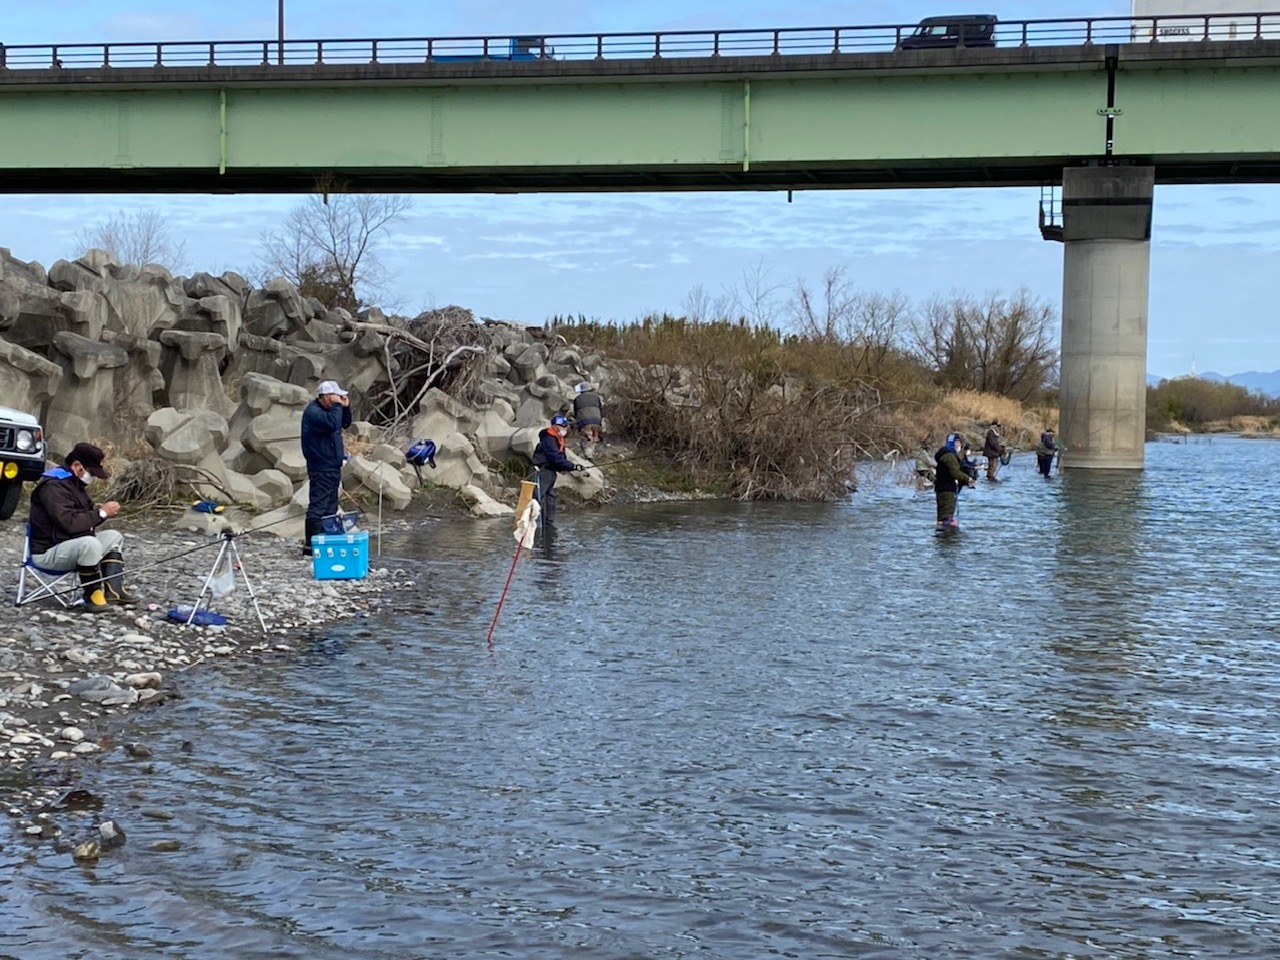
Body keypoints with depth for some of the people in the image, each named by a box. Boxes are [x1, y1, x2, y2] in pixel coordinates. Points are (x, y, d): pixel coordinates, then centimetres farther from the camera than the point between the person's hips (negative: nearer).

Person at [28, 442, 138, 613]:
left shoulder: (74, 483, 12)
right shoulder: (54, 486, -21)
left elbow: (84, 517, 18)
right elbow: (70, 523, -32)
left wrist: (103, 511, -3)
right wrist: (101, 513, -22)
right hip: (48, 552, -11)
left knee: (114, 537, 12)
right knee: (90, 544, -35)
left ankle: (113, 591, -1)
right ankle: (92, 595, -20)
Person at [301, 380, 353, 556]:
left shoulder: (329, 409, 15)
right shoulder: (313, 412, -17)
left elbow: (345, 424, 22)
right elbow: (332, 424, -32)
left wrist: (345, 407, 7)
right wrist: (337, 406, -20)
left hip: (333, 466, 11)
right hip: (321, 468, -11)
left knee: (330, 507, 15)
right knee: (318, 506, -12)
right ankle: (311, 546, -13)